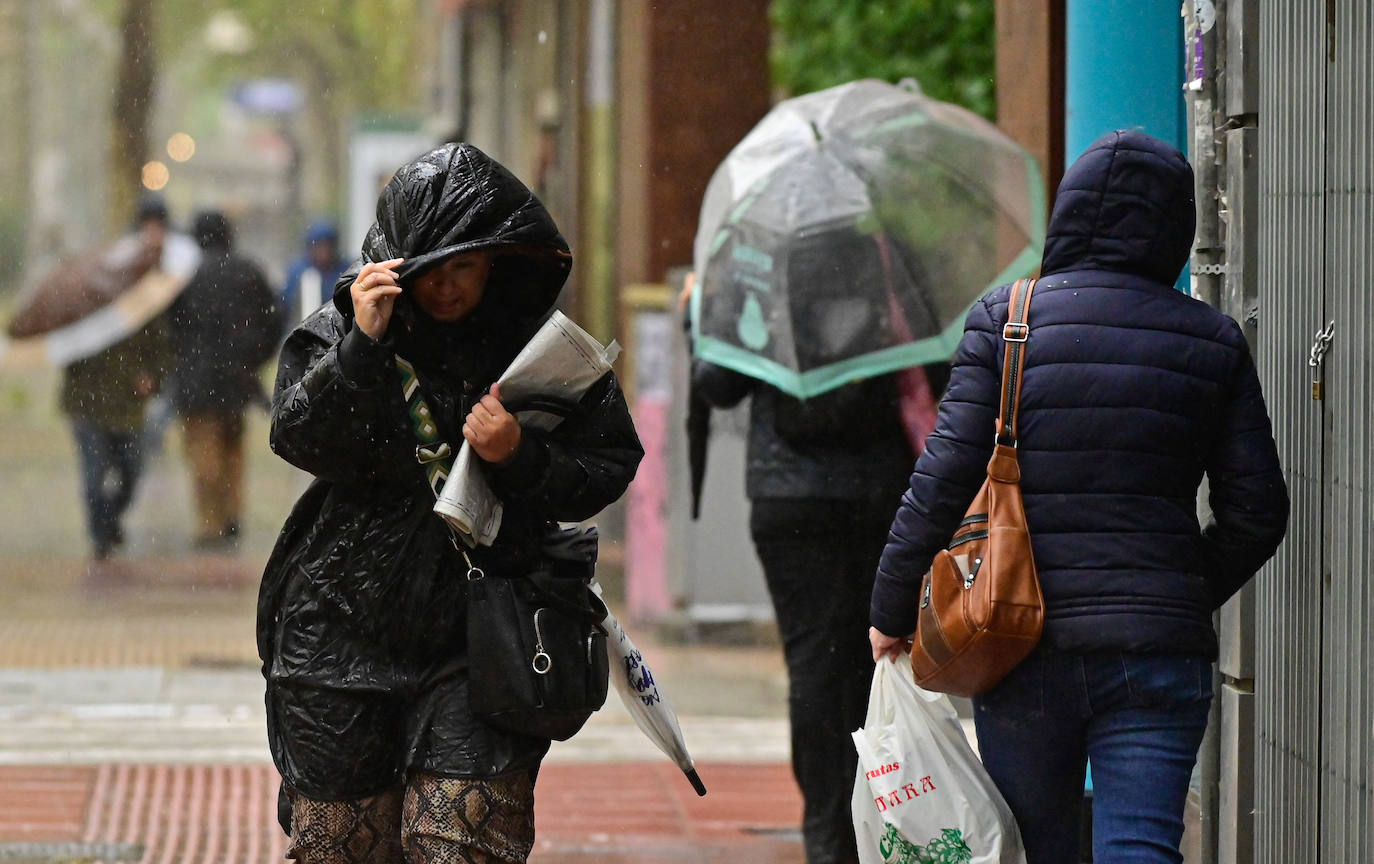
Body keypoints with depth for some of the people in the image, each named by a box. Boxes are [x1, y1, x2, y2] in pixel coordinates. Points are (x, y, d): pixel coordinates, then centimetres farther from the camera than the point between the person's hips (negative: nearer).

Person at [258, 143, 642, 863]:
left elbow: (607, 472, 0)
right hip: (341, 633, 1)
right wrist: (362, 345, -23)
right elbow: (300, 439, -12)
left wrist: (520, 458, -18)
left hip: (476, 639, -1)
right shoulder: (339, 329, 0)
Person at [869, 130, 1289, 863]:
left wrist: (892, 610, 3)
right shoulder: (1212, 342, 3)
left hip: (1024, 646, 0)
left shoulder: (1005, 320, -2)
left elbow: (944, 479, -8)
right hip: (1159, 650, 0)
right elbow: (1257, 511, 4)